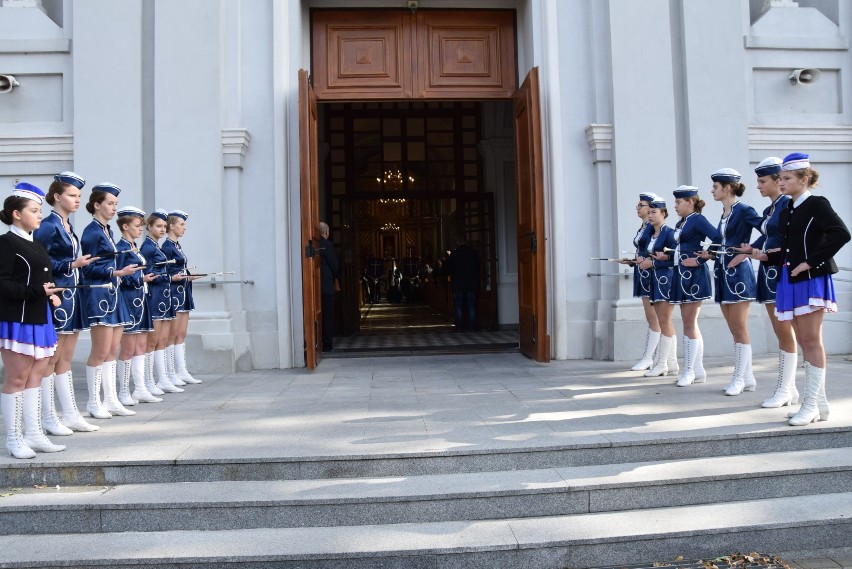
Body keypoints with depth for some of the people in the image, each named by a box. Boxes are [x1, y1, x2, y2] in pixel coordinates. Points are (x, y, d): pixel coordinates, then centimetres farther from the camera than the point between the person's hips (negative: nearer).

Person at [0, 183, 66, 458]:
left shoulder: (37, 245, 15)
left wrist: (53, 295, 1)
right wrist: (38, 291, -24)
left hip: (39, 319, 8)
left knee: (35, 376, 11)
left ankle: (33, 434, 19)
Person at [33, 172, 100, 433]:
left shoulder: (68, 226, 15)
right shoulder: (48, 226, -10)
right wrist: (72, 264, -21)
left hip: (71, 296, 8)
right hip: (56, 297, -8)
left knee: (65, 359, 12)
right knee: (51, 359, 0)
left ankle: (70, 414, 19)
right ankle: (48, 417, 10)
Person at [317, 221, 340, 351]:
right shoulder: (327, 244, -11)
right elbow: (334, 265, -8)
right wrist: (335, 278, 11)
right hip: (326, 286, -5)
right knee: (327, 316, 3)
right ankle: (327, 344, 6)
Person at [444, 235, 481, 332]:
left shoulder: (454, 254, -7)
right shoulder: (474, 253, 1)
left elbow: (446, 270, -2)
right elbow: (478, 268, 9)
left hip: (458, 285, -2)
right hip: (472, 284, 3)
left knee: (458, 307, 3)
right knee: (471, 307, 6)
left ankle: (459, 328, 1)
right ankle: (473, 328, 6)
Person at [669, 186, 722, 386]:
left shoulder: (698, 220, -9)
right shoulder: (679, 224, 16)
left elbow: (718, 239, -20)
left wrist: (700, 260, -19)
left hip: (694, 276, -9)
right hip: (682, 275, 9)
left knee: (689, 324, -5)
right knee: (691, 324, 10)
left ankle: (689, 370, 3)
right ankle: (698, 371, 17)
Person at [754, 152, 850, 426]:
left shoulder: (817, 204, -5)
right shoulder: (786, 212, 15)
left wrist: (811, 262, -20)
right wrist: (765, 256, 0)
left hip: (811, 280, -8)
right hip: (790, 280, 8)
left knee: (812, 341, -4)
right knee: (805, 342, 10)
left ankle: (811, 404, 2)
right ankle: (819, 403, 19)